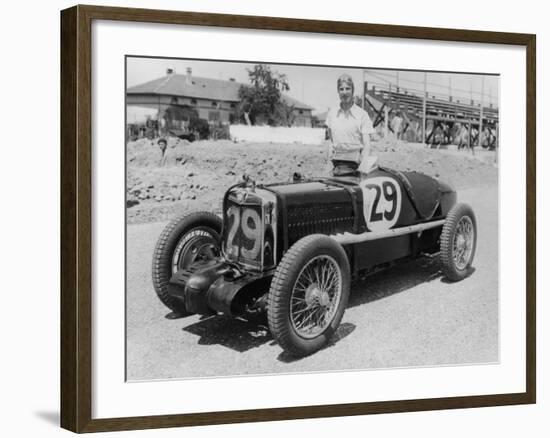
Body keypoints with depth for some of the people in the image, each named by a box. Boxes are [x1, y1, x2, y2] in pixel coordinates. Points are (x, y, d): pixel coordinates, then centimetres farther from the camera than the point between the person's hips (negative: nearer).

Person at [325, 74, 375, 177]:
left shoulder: (361, 114, -3)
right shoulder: (332, 113, 10)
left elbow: (366, 144, -7)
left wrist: (363, 166, -20)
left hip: (354, 163, -3)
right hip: (336, 163, 3)